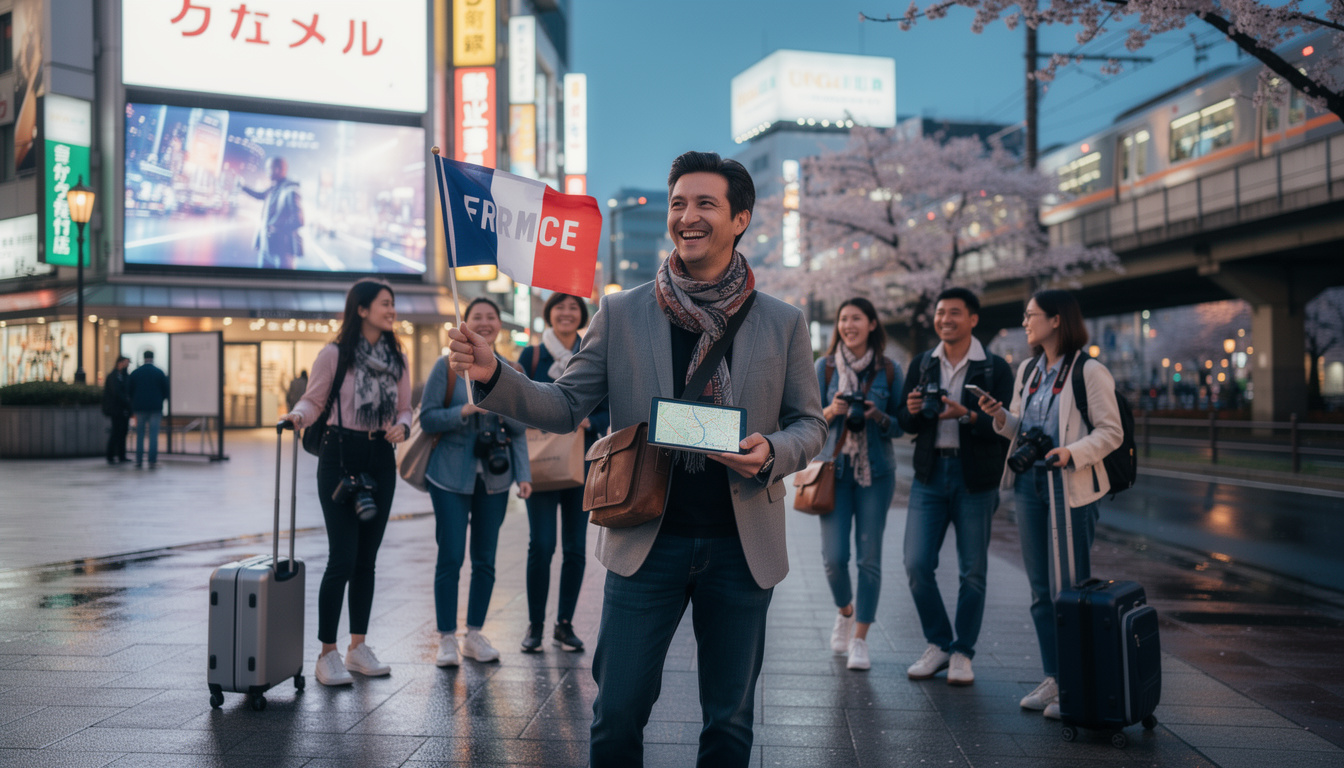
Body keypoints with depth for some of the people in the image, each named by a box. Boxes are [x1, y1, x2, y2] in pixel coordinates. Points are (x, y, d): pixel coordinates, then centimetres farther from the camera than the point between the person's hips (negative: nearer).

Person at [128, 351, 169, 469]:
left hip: (139, 407, 2)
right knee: (154, 435, -1)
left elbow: (130, 392, 7)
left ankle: (139, 461, 8)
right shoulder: (159, 373, -3)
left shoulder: (135, 373, 2)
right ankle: (153, 461, -5)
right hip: (155, 407, -2)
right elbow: (166, 391, 2)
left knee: (139, 435, 9)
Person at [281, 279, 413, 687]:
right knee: (342, 558, -8)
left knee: (367, 558, 11)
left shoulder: (398, 359, 10)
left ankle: (358, 646, 21)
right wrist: (297, 415, -23)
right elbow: (313, 401, -2)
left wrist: (401, 426, -7)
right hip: (340, 457, -5)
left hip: (381, 459, 5)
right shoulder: (334, 354, -5)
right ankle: (327, 654, 3)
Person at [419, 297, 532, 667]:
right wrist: (465, 411, -19)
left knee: (485, 559, 8)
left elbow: (520, 429, 9)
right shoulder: (447, 366, -1)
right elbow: (427, 418, -4)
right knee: (450, 557, -3)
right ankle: (447, 639, 8)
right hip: (452, 475, -3)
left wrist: (524, 474, -4)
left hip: (495, 477, 3)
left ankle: (475, 635, 20)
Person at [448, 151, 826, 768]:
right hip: (646, 540, 0)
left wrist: (772, 452, -14)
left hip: (741, 548, 1)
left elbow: (810, 423, 8)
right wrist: (493, 376, -17)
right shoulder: (621, 313, 2)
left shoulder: (783, 323, 3)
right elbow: (566, 407, 1)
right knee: (617, 714, 5)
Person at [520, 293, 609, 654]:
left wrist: (588, 422, -14)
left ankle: (565, 624, 15)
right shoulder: (532, 357, 5)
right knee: (541, 544, -9)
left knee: (575, 547, 4)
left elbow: (608, 412, 6)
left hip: (583, 461, 2)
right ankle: (535, 625, 3)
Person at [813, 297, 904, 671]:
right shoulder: (825, 367, 4)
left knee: (869, 557, -1)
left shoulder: (889, 370, 3)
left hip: (876, 471, 0)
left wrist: (878, 417, -15)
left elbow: (899, 426, 6)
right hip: (835, 468, 0)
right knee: (834, 556, -4)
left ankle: (860, 640, 10)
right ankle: (845, 612, 27)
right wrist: (831, 411, -16)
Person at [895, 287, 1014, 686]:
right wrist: (912, 411, -11)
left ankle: (962, 653, 19)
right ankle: (938, 644, 17)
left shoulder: (996, 368, -2)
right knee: (917, 564, -2)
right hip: (930, 474, 3)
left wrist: (967, 415, -24)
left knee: (972, 571, 4)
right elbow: (905, 423, 11)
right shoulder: (922, 364, 10)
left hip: (975, 477, -3)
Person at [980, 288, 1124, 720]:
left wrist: (1073, 452, -24)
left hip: (1071, 487, -7)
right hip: (1029, 484, 7)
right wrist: (1000, 416, -1)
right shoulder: (1027, 370, 14)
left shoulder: (1089, 372, -8)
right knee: (1040, 589, 11)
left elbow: (1111, 432, -9)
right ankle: (1053, 679, 21)